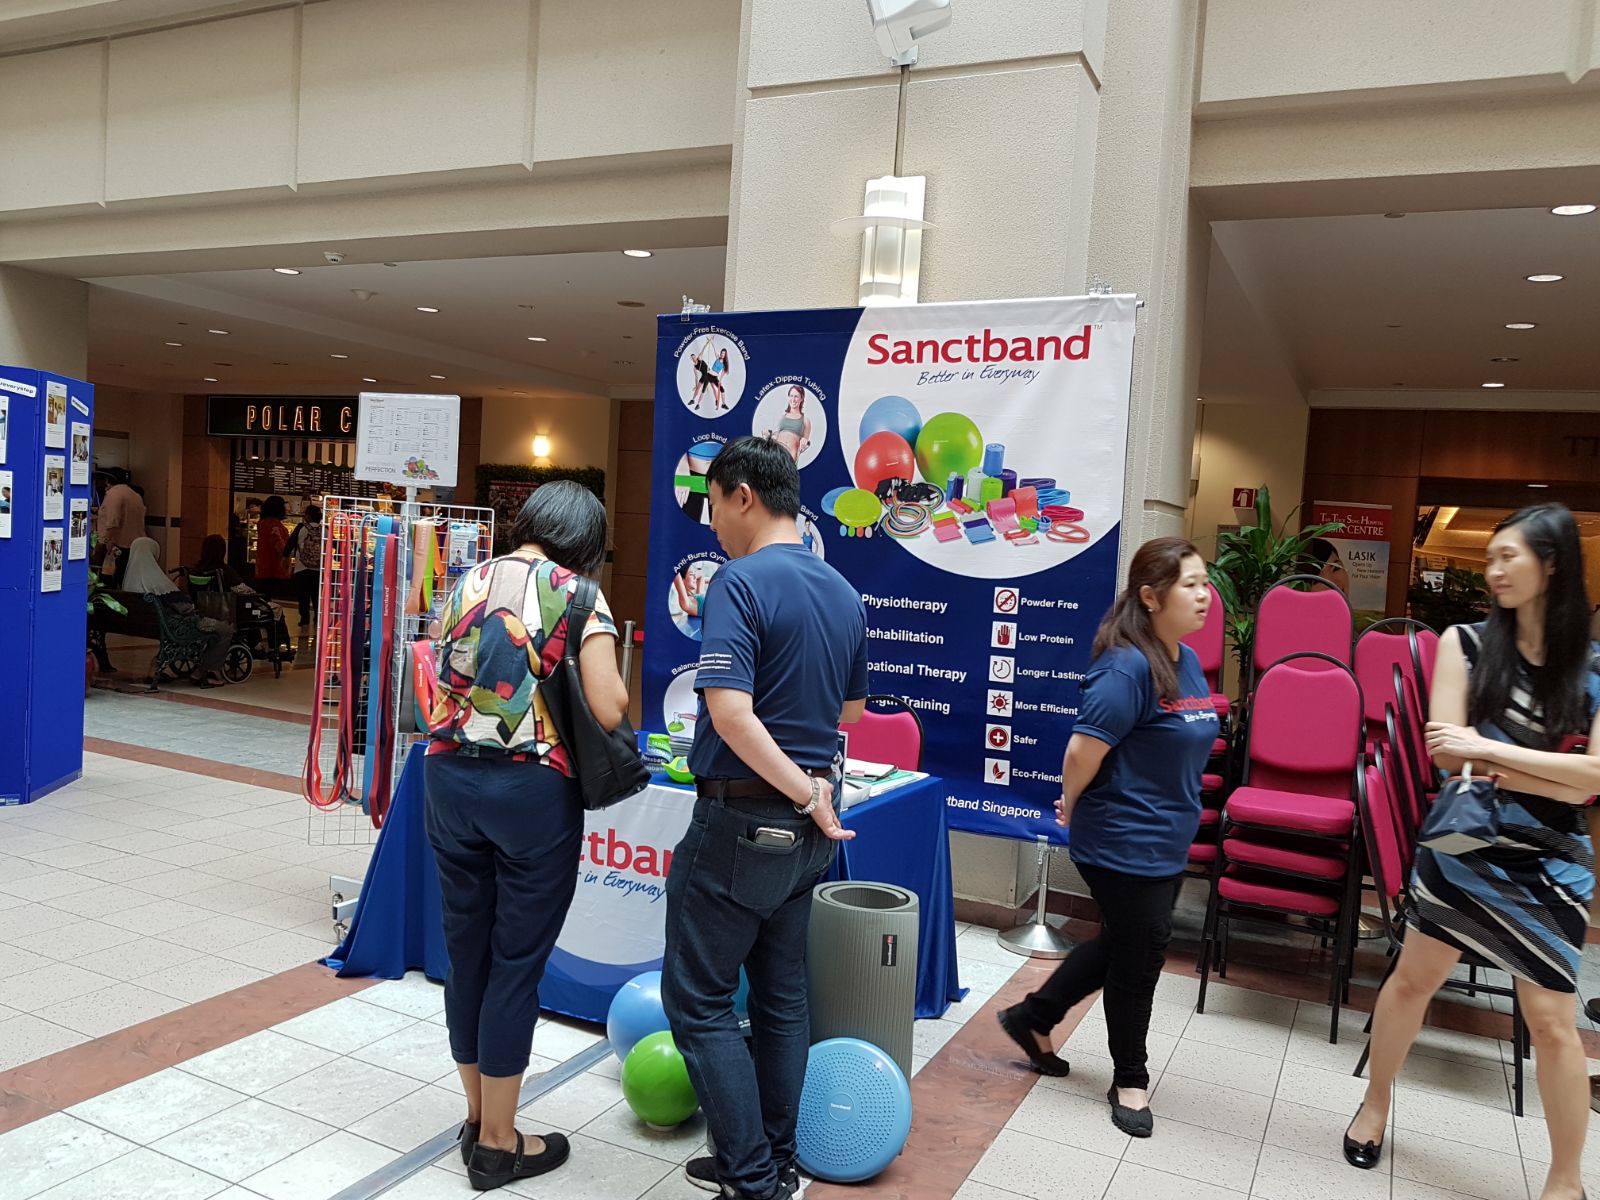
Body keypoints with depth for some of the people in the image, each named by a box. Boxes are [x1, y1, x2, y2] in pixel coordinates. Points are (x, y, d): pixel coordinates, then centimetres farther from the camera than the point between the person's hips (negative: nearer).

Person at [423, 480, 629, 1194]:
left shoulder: (467, 585, 8)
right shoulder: (578, 596, -8)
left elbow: (442, 684, 13)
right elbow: (608, 711, -15)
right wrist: (606, 678, 4)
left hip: (450, 778, 6)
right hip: (532, 789, -5)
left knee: (466, 949, 16)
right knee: (516, 962, 6)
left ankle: (478, 1118, 33)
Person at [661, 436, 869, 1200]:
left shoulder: (740, 584, -17)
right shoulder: (844, 594, 6)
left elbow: (731, 714, -27)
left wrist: (804, 795, -19)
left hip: (742, 819, -8)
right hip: (807, 827, 8)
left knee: (698, 999, 4)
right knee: (781, 995, 17)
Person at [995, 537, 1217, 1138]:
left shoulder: (1187, 663, 6)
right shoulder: (1127, 667, -24)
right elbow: (1083, 753, -26)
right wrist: (1073, 807, -7)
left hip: (1166, 841, 9)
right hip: (1124, 845, -9)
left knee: (1122, 942, 20)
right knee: (1139, 955, 6)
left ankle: (1033, 1018, 38)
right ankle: (1130, 1081, 29)